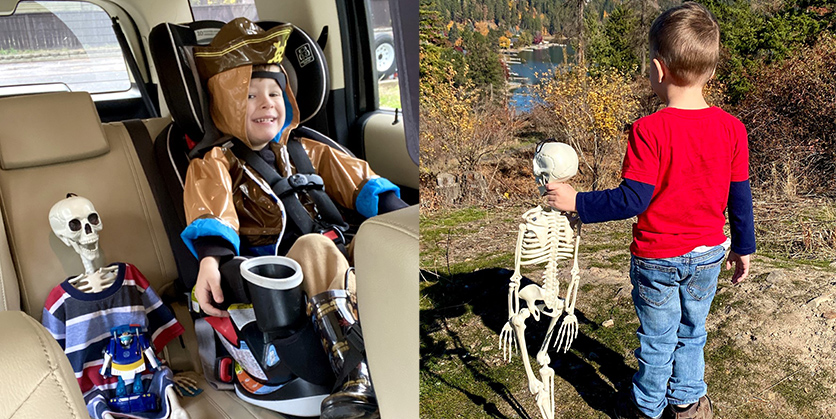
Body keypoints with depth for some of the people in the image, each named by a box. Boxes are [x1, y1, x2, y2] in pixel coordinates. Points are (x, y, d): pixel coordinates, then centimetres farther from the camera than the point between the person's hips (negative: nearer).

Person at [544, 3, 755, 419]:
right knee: (691, 333, 24)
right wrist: (743, 247, 14)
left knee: (657, 339, 15)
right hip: (708, 253, 5)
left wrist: (577, 202, -14)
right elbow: (740, 198, 1)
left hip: (657, 258, -4)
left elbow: (632, 200, -23)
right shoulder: (732, 128, -7)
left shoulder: (649, 131, -24)